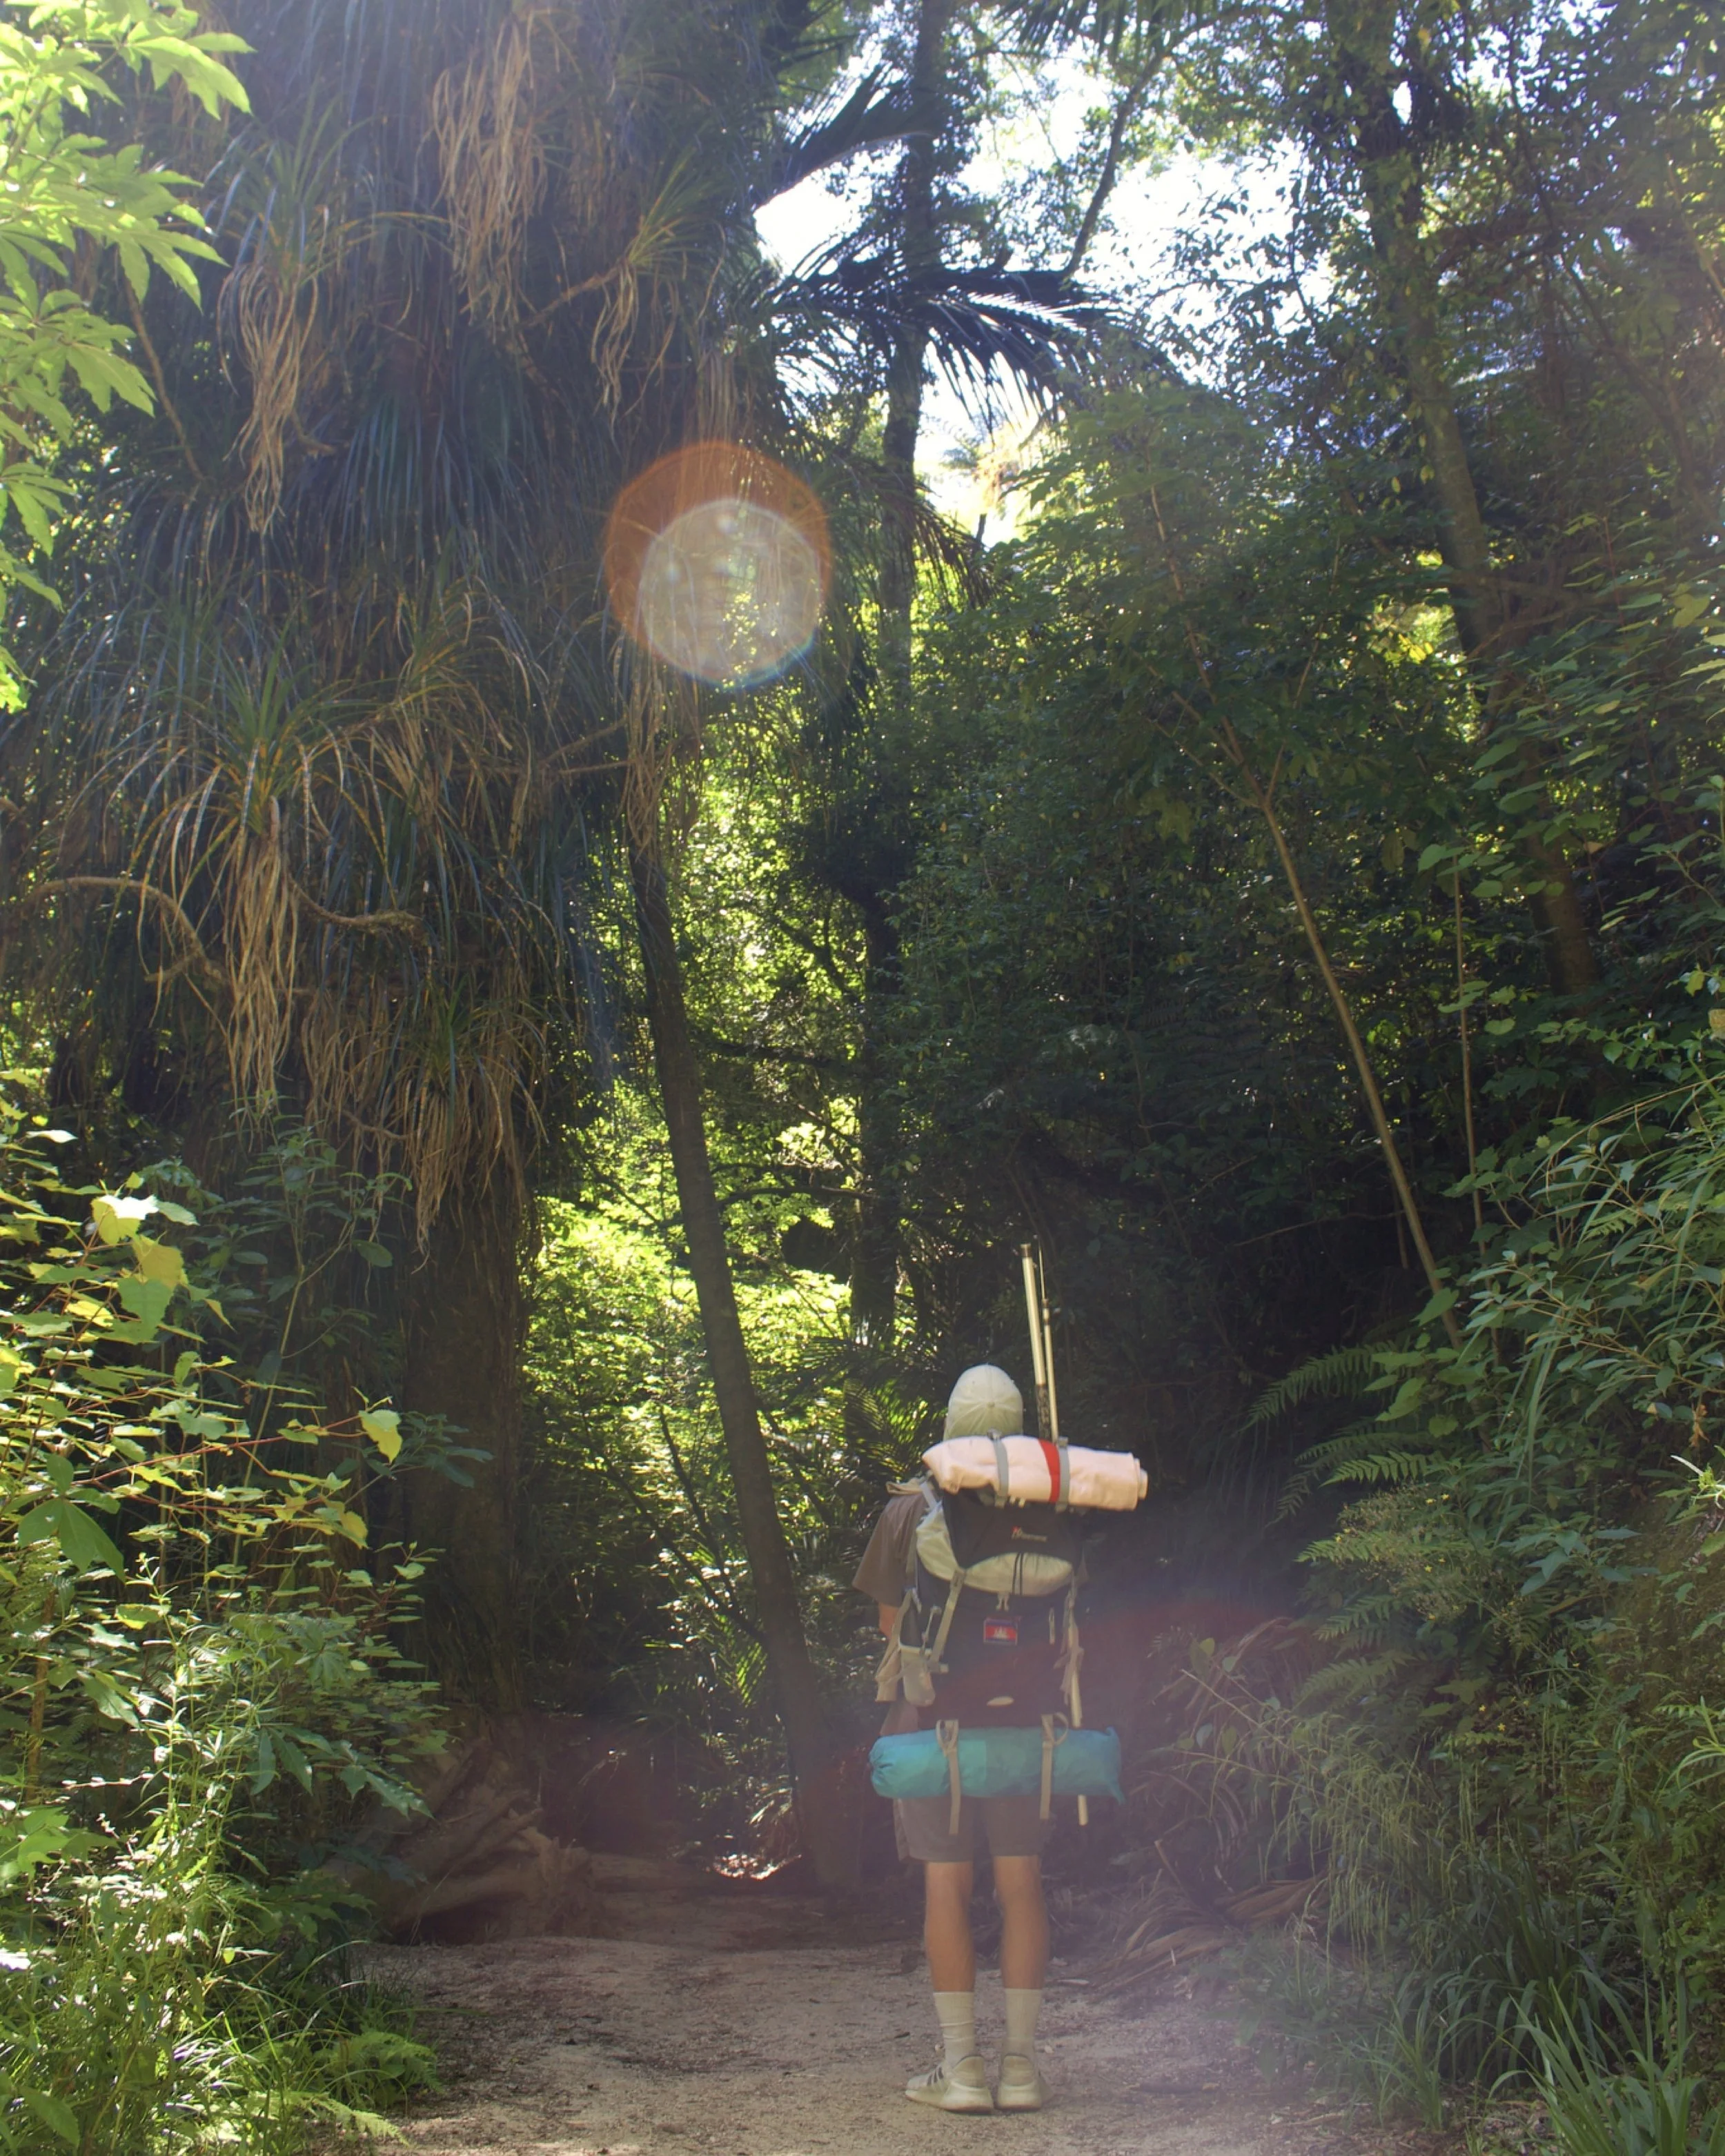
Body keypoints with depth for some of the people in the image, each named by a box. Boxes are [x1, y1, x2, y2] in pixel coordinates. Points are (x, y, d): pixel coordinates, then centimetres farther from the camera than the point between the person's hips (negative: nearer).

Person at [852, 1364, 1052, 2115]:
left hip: (933, 1716, -2)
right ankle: (1020, 2063, 7)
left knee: (947, 1882, 2)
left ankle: (961, 2066, 3)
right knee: (1020, 1882, 6)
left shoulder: (908, 1512, -4)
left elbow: (891, 1622, 7)